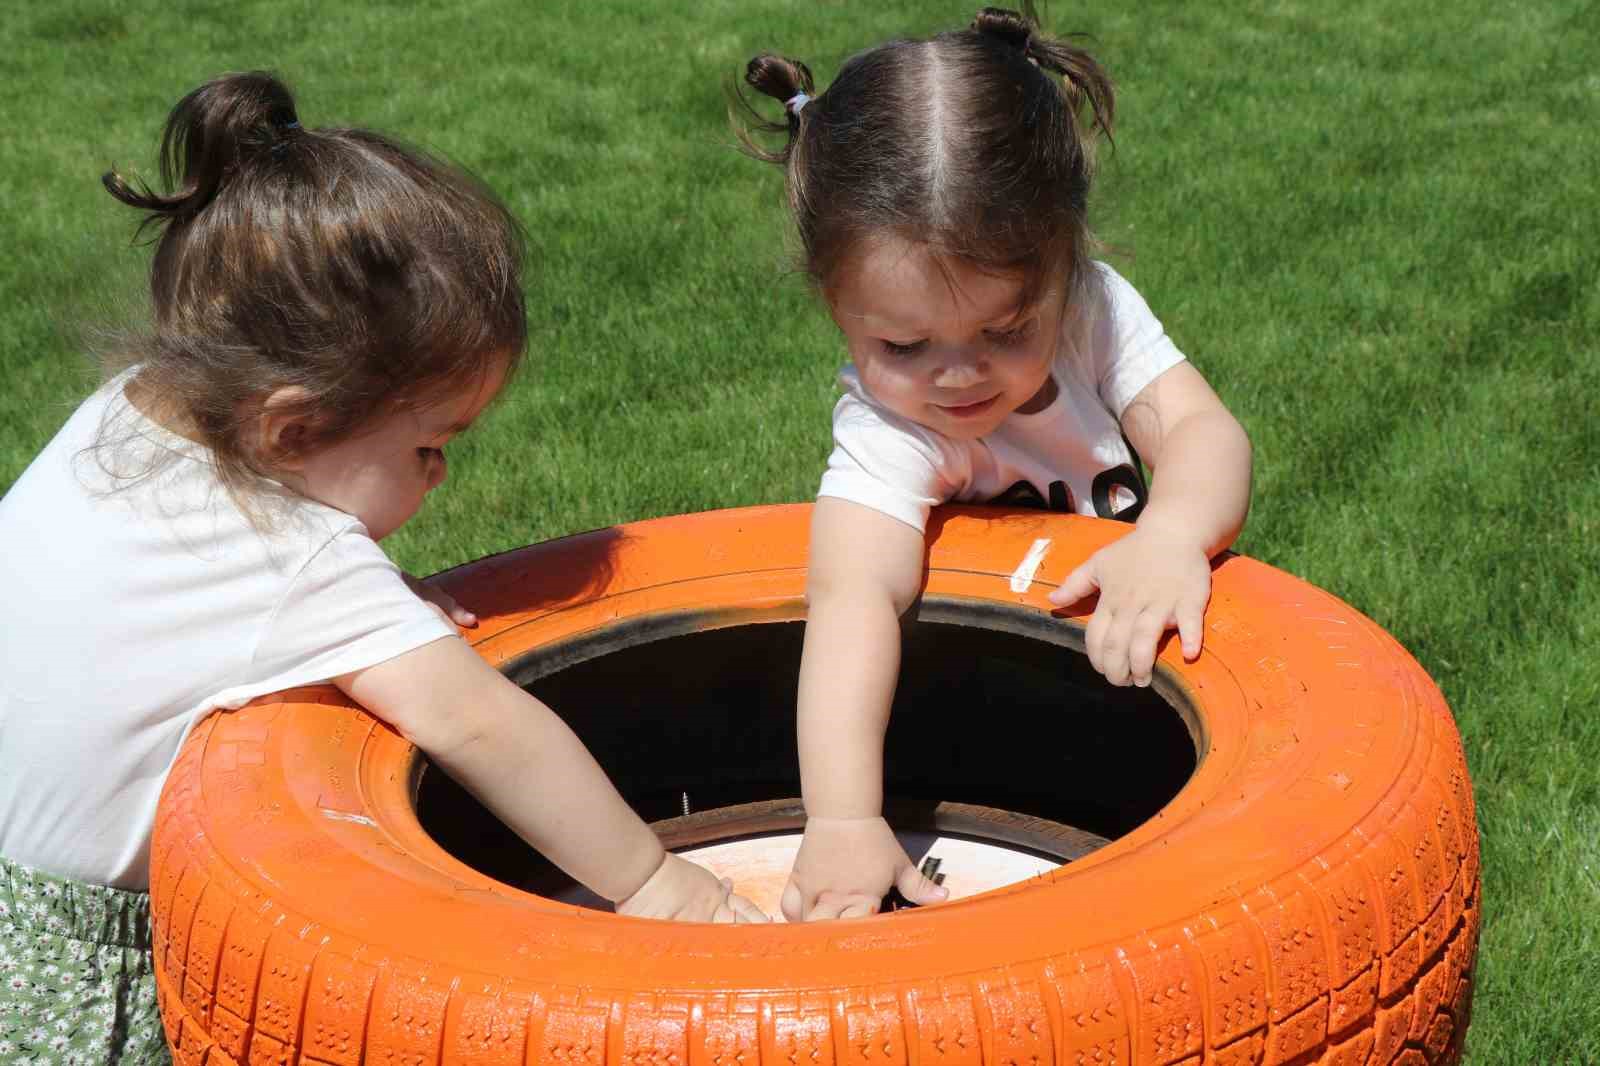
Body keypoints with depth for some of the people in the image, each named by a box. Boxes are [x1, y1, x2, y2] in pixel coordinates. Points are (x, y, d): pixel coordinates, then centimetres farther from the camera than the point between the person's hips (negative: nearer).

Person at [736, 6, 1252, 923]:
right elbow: (854, 599, -44)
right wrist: (843, 821, -57)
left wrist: (1172, 536, -48)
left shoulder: (1095, 311, -16)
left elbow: (1203, 431, -24)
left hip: (1138, 672, 3)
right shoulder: (887, 432, -30)